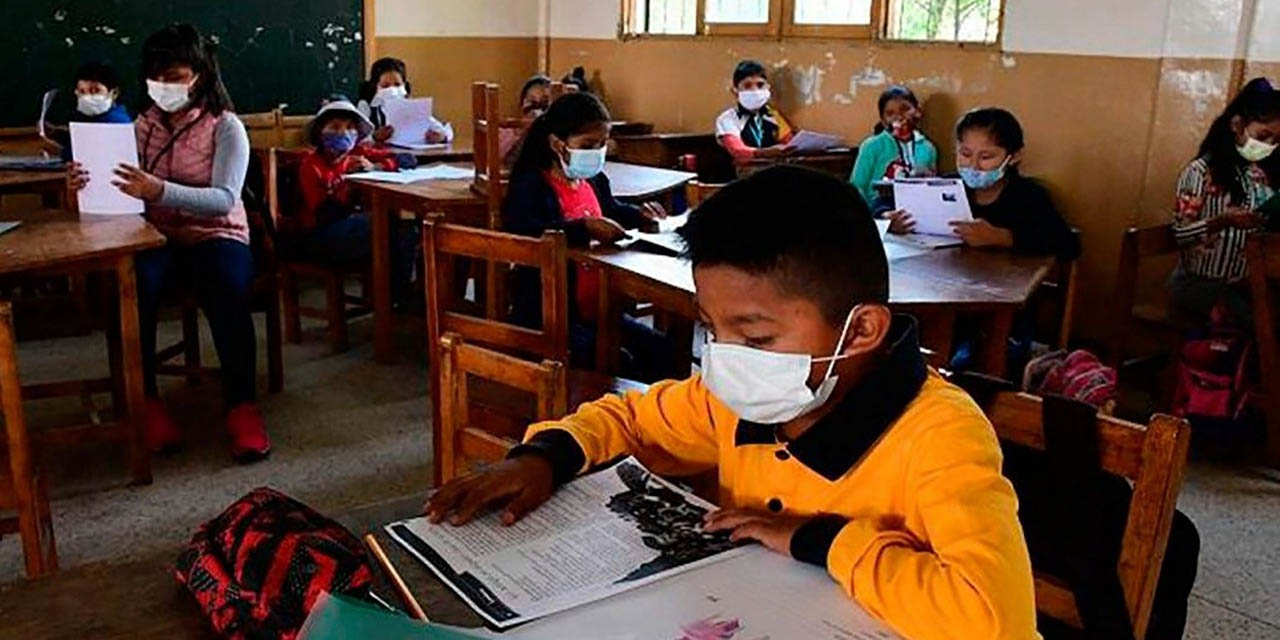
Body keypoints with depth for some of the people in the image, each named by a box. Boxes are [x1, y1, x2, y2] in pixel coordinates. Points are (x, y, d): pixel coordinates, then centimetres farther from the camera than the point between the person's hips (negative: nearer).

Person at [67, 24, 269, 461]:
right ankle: (145, 401, -16)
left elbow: (224, 200, -17)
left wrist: (160, 191, -33)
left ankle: (241, 405, -21)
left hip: (216, 237, -3)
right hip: (157, 239, 3)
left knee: (227, 296, -35)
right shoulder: (144, 125, 10)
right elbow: (125, 192, 4)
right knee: (132, 289, -31)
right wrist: (91, 186, -20)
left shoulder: (226, 126, -3)